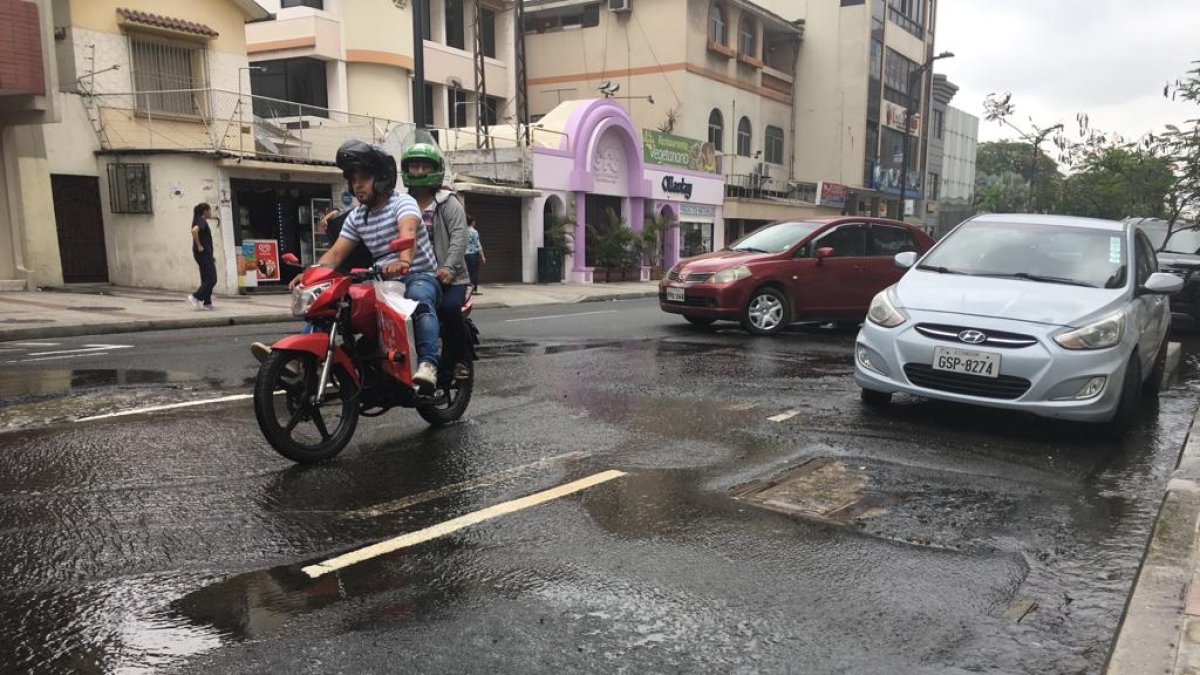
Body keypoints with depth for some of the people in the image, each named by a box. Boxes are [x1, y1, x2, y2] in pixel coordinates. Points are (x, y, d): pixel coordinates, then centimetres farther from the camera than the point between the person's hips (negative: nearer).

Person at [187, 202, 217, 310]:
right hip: (203, 254, -10)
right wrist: (199, 246, -23)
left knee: (206, 279, 10)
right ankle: (195, 297, -10)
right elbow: (194, 231, -31)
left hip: (204, 254, 10)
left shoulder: (201, 221, 19)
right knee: (212, 279, -9)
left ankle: (207, 303, 11)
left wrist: (210, 256, 22)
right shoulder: (202, 221, -10)